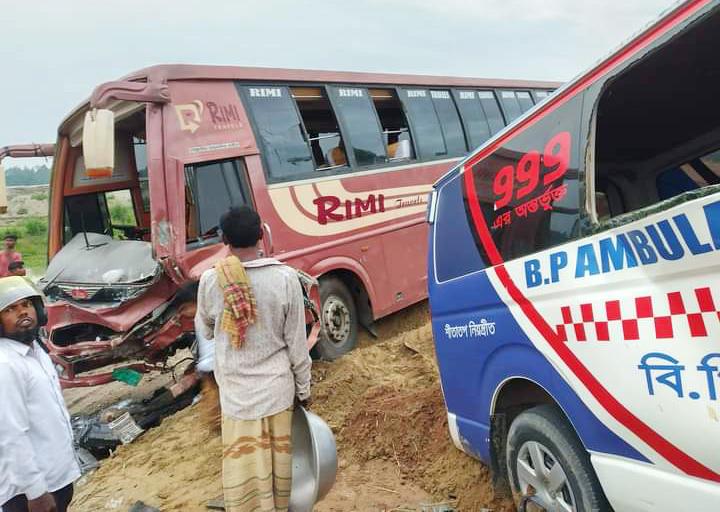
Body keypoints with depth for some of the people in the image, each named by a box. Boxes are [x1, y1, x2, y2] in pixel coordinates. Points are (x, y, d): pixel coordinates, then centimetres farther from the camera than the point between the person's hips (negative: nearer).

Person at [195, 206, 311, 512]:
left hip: (235, 391, 0)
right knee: (277, 461, 18)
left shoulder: (211, 281, -12)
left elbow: (205, 332, 7)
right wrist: (303, 388, 7)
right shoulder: (285, 278, -14)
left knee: (241, 468, 13)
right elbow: (297, 344, -7)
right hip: (277, 387, 0)